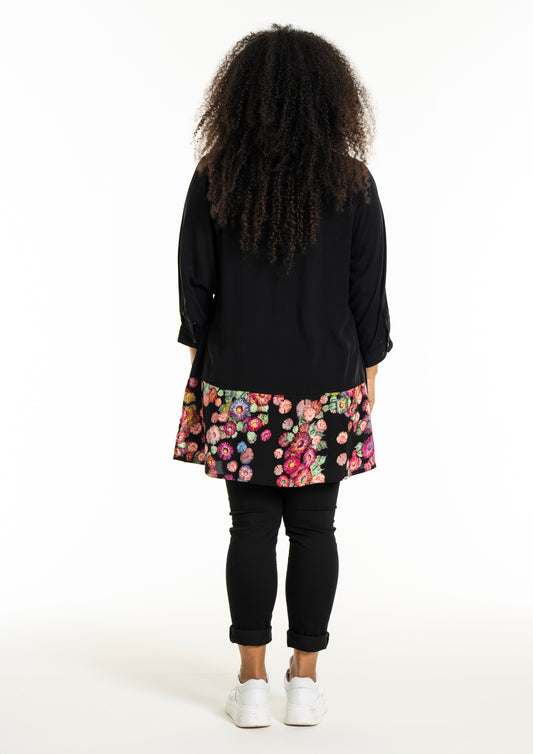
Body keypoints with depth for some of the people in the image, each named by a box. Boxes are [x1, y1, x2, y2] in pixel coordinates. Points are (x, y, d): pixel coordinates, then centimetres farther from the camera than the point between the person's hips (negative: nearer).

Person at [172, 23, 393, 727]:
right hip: (328, 386, 0)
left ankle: (252, 680, 14)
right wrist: (368, 376, 8)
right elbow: (370, 293, -2)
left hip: (239, 386, 0)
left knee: (252, 528, 8)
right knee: (314, 529, 9)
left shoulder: (214, 178, -6)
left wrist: (200, 366, 9)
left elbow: (194, 284, -1)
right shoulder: (353, 182, -6)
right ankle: (306, 679, 17)